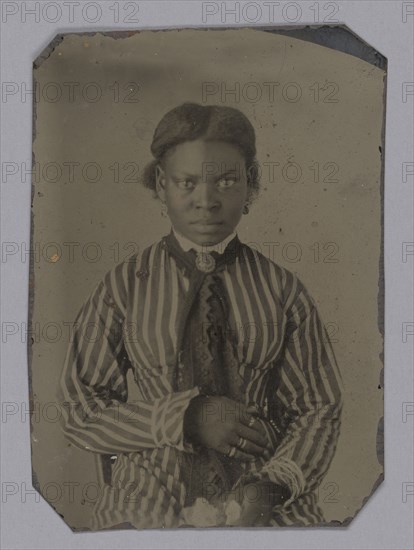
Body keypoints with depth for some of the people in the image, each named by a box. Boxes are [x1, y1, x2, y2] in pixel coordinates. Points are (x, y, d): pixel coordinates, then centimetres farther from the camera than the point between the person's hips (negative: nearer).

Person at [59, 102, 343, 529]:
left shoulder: (282, 289, 5)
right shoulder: (123, 288, 3)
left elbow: (318, 410, 8)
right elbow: (82, 413, 2)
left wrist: (271, 486, -10)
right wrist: (185, 418, -12)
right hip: (152, 497, -1)